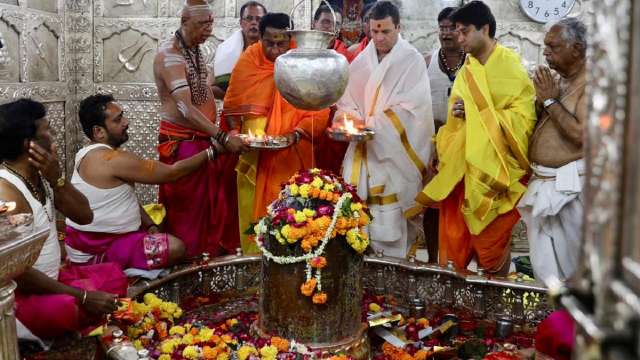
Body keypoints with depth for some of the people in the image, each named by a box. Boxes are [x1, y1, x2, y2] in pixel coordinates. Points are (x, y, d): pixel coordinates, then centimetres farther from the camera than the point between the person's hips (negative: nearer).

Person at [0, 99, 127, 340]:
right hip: (19, 294, -9)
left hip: (48, 278, 10)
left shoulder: (40, 175, 1)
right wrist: (82, 297, -25)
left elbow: (85, 216, 0)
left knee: (113, 274, 15)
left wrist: (57, 178, -17)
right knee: (90, 308, -32)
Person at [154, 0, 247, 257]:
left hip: (204, 138, 8)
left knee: (214, 199, 12)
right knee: (188, 204, 2)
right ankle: (190, 258, 15)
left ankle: (214, 250, 25)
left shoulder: (196, 49, 8)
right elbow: (185, 108, -29)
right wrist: (221, 136, -35)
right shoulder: (169, 55, -19)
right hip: (181, 141, -8)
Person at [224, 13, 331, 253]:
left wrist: (296, 135, -22)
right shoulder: (247, 61, -2)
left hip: (293, 156, -2)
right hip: (254, 156, 2)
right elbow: (232, 105, 7)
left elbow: (319, 111, -9)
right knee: (254, 213, 9)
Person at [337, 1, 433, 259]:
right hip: (363, 151, 4)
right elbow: (347, 100, 13)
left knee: (390, 218, -5)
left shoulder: (412, 60, -3)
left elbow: (410, 107, -10)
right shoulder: (361, 61, 11)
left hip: (394, 153, -4)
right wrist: (350, 118, -9)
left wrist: (369, 123, -15)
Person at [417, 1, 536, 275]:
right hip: (464, 165, 5)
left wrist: (480, 115, -14)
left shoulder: (510, 66, -5)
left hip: (497, 168, -5)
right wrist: (457, 114, -2)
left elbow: (524, 116, -11)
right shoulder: (465, 71, 12)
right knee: (455, 235, 3)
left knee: (493, 235, 2)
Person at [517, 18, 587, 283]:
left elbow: (582, 134, -23)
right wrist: (541, 100, -1)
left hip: (570, 185, -8)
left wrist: (550, 101, -14)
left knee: (571, 261, 3)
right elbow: (533, 125, 17)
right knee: (544, 263, 15)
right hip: (542, 182, 8)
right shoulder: (555, 80, 12)